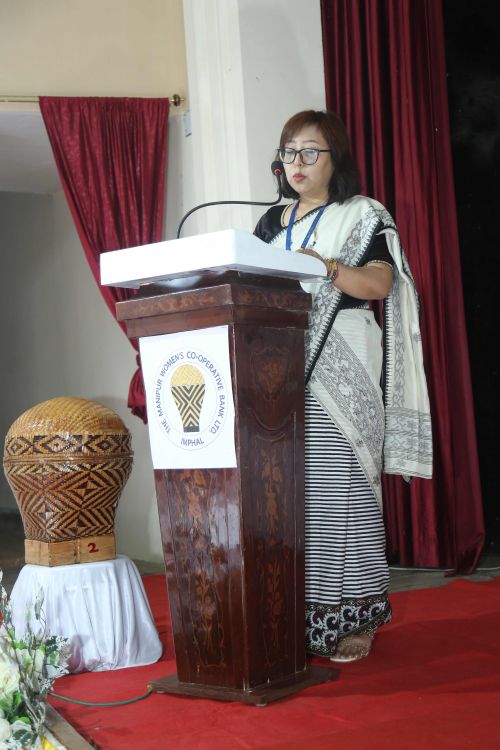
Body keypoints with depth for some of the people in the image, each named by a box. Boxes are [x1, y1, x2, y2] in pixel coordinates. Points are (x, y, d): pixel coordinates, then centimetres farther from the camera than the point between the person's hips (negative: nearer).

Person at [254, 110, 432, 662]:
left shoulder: (362, 215, 6)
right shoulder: (272, 222, 22)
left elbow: (380, 283, -8)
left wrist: (328, 268, -24)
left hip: (340, 371, -4)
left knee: (340, 489, -8)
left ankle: (353, 618, 0)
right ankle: (299, 615, 8)